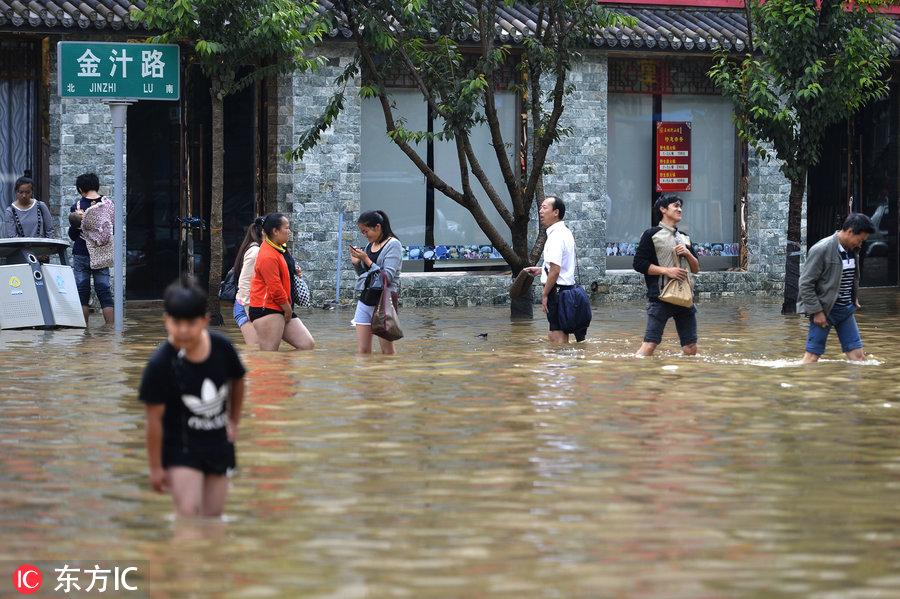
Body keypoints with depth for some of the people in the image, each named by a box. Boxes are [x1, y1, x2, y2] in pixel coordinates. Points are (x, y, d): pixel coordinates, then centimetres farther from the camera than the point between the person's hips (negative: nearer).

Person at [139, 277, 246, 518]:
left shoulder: (222, 347, -12)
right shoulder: (160, 363, -23)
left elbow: (237, 381, 11)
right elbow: (154, 418, -17)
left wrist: (234, 421, 20)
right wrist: (156, 467, -12)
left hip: (218, 443, 4)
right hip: (180, 446, -4)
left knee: (213, 516, 9)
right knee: (189, 514, -16)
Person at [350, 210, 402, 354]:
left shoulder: (393, 244, -6)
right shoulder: (369, 246, 14)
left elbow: (388, 277, -15)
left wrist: (366, 260, -15)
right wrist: (356, 263, 4)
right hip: (365, 298, 7)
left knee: (387, 350, -4)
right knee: (362, 351, 1)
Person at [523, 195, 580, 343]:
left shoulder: (556, 236, -17)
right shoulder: (566, 233, 16)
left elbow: (555, 270, -22)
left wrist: (544, 295, -16)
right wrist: (541, 270, 24)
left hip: (557, 289, -10)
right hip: (568, 287, 10)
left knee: (557, 337, -9)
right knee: (562, 336, 14)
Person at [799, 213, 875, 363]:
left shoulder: (853, 250, 5)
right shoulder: (821, 250, -17)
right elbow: (805, 283, -16)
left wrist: (854, 299, 16)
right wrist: (816, 311, -17)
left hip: (846, 310, 7)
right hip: (824, 310, -7)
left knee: (858, 354, 2)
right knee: (812, 355, -4)